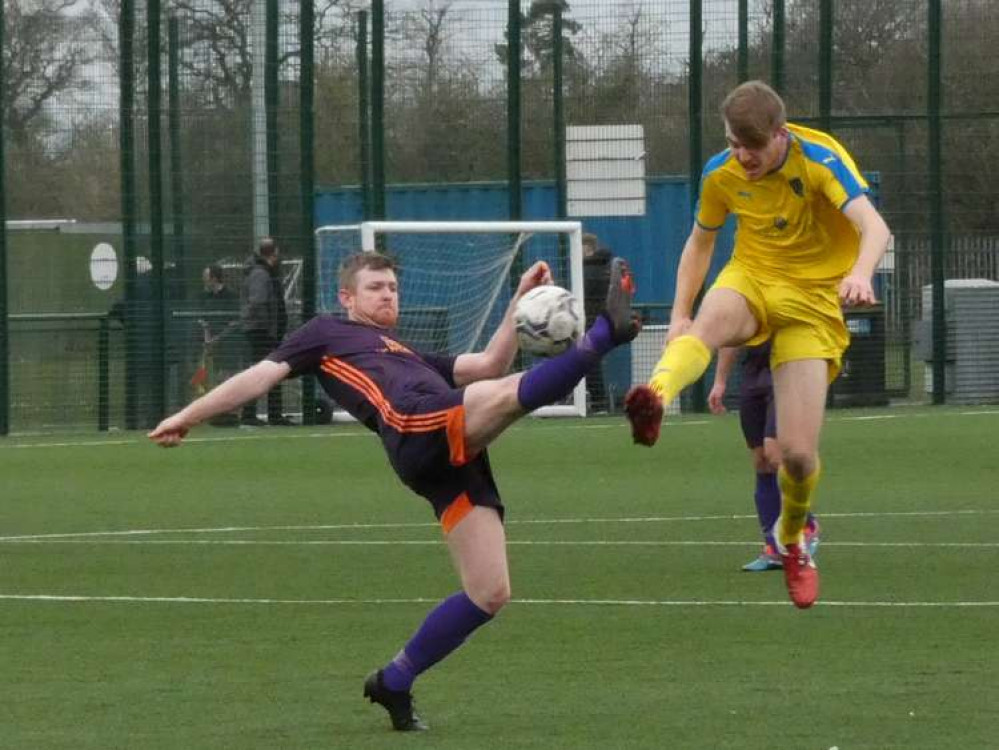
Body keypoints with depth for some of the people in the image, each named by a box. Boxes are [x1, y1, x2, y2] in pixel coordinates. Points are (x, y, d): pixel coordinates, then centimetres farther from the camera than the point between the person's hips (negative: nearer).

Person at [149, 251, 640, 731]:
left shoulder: (411, 357, 41)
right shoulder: (327, 334, 25)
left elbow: (489, 366, 32)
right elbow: (263, 376, 22)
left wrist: (521, 301, 23)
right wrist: (188, 417, 18)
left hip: (457, 457, 7)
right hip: (418, 426, -7)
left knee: (490, 594, 0)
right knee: (511, 394, -29)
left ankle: (394, 682, 11)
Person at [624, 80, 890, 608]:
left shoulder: (820, 159, -17)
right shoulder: (721, 174, -3)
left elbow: (874, 226, -30)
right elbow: (700, 242, 15)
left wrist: (860, 273, -52)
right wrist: (679, 314, 5)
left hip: (813, 299, -2)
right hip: (752, 279, 2)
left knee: (798, 453, -10)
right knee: (710, 321, -39)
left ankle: (791, 540, 23)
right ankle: (656, 397, -70)